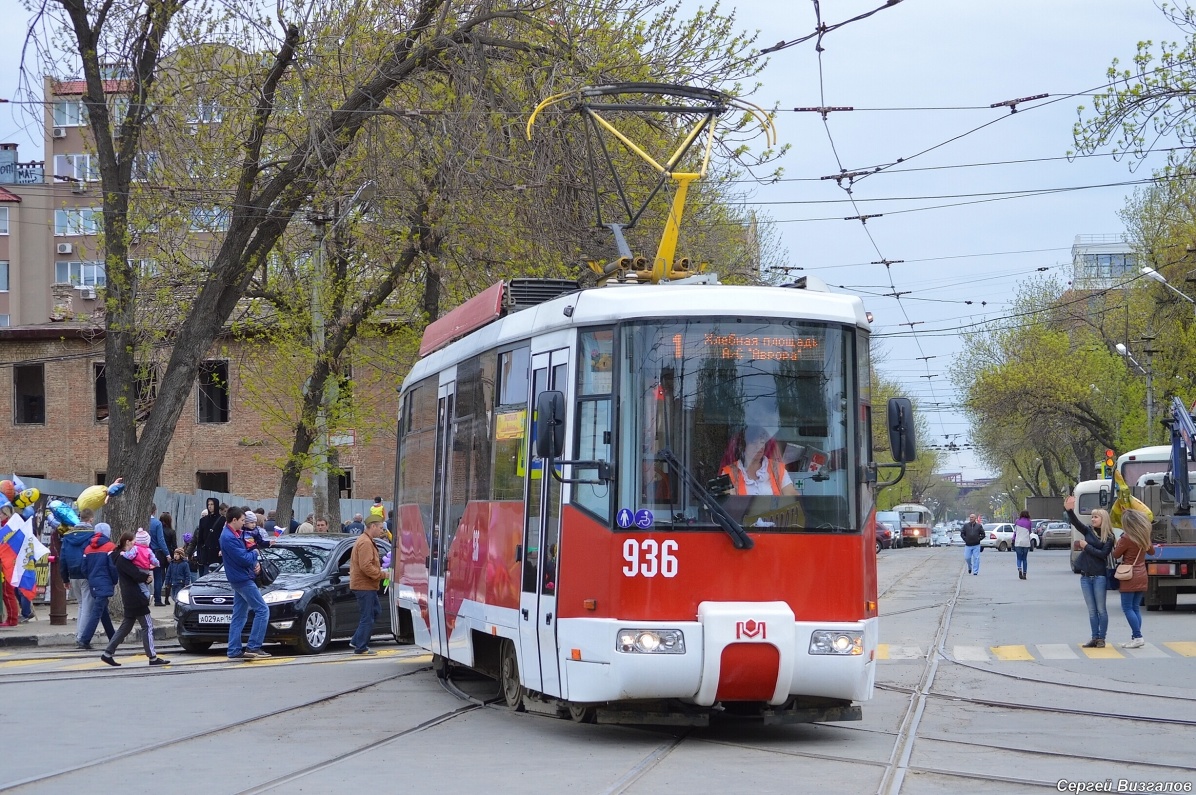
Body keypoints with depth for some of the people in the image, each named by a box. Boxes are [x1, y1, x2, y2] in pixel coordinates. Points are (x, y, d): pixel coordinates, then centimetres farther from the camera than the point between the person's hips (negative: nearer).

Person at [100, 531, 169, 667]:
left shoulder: (124, 558, 18)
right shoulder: (123, 559, -14)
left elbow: (135, 573, 16)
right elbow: (136, 574, -22)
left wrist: (145, 577, -3)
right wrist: (147, 577, -3)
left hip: (130, 598, 10)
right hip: (135, 598, -10)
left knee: (126, 626, 14)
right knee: (147, 626, -6)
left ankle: (108, 654, 14)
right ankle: (153, 658, -4)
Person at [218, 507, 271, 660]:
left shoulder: (236, 534, 12)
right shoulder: (229, 538, -19)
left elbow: (245, 553, 18)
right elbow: (244, 558, -22)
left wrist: (255, 563, -1)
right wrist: (254, 554, -3)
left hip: (239, 580, 10)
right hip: (242, 579, -10)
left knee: (239, 616, 10)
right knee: (262, 610, -9)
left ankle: (234, 651, 11)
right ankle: (253, 647, -11)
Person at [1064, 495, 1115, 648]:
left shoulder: (1109, 537, -2)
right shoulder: (1088, 531, 6)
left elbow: (1103, 554, -13)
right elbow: (1075, 522, -9)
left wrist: (1086, 547, -11)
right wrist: (1069, 510, -26)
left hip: (1099, 576, -4)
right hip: (1085, 576, 4)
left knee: (1101, 609, 1)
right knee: (1092, 610, 8)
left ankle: (1101, 639, 6)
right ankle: (1095, 638, 12)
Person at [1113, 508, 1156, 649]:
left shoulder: (1126, 538, -17)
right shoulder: (1145, 537, 4)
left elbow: (1116, 554, -5)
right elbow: (1151, 551, 21)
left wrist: (1116, 544, 12)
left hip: (1130, 577, -7)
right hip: (1142, 576, 7)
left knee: (1127, 608, -3)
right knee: (1135, 608, 11)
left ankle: (1137, 637, -11)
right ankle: (1135, 637, 9)